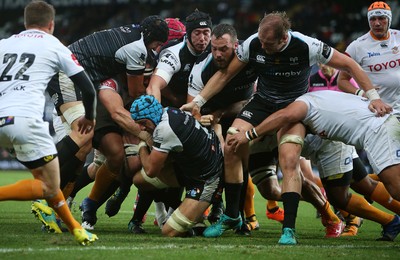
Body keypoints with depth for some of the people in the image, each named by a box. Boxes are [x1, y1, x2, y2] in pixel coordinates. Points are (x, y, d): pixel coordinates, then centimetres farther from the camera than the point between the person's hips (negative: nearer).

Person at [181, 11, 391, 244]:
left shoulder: (307, 47, -25)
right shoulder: (253, 44, -17)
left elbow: (349, 65, -14)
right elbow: (225, 74, -3)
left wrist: (373, 96, -18)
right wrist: (198, 101, -9)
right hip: (262, 101, 3)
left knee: (289, 162, -23)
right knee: (231, 148, -12)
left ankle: (289, 229, -19)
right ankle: (231, 216, 5)